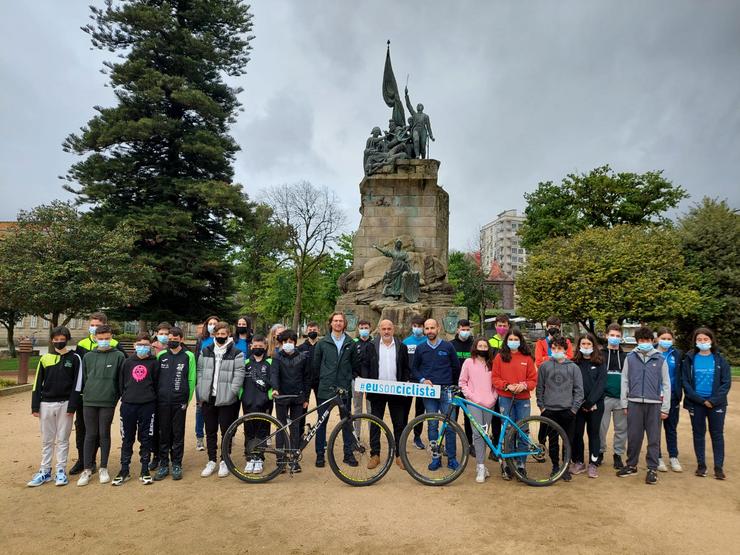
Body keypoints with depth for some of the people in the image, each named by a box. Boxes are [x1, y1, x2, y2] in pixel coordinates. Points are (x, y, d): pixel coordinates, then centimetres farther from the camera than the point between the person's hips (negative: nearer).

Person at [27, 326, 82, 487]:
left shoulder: (74, 358, -3)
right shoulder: (45, 359, 5)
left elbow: (77, 384, -5)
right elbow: (37, 384, 7)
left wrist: (72, 406, -11)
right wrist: (35, 406, 2)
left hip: (65, 404, -2)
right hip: (46, 404, 3)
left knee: (62, 440, 6)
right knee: (46, 440, 11)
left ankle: (61, 471, 15)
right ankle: (45, 471, 21)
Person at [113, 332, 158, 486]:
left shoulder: (153, 362, 0)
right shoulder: (127, 362, 6)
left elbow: (157, 383, 2)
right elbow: (121, 382, 10)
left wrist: (152, 398, 0)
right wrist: (125, 397, 5)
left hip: (148, 406, -2)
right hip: (128, 405, 2)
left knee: (146, 439, 6)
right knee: (127, 439, 9)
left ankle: (145, 471, 17)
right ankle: (124, 471, 21)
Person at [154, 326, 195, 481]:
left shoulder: (188, 356, -1)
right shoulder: (161, 355, 6)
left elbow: (191, 379, 0)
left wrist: (188, 399, -1)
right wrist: (156, 396, 5)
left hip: (180, 402, -2)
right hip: (162, 402, 2)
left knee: (178, 435, 5)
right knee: (163, 434, 8)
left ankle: (177, 465, 16)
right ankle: (163, 465, 19)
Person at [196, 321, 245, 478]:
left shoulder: (236, 354, -4)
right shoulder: (205, 352, 8)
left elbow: (239, 375, -8)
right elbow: (199, 373, 10)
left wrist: (231, 393, -14)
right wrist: (200, 394, 3)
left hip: (226, 400, -3)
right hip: (208, 399, 4)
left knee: (226, 432, 6)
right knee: (210, 432, 13)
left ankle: (224, 462, 21)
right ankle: (211, 461, 26)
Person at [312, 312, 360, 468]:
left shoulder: (351, 344, 6)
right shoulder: (322, 343, 3)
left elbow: (356, 366, 10)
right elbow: (316, 365, 7)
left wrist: (350, 380, 4)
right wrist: (323, 379, 7)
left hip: (345, 389, 1)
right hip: (325, 389, -1)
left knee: (347, 422, 8)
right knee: (322, 422, 5)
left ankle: (348, 454, 18)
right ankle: (320, 454, 16)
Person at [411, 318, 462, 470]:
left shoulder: (448, 346, 2)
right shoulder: (420, 348, 7)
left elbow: (456, 367, 9)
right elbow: (414, 368, 12)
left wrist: (453, 385, 11)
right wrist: (422, 380, -4)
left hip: (446, 391, -1)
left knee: (450, 426, -1)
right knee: (432, 425, 5)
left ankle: (452, 458, 11)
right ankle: (436, 458, 15)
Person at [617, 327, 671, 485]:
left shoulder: (660, 359, 4)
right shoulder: (630, 358, 5)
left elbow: (666, 384, 5)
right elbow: (624, 382, 7)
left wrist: (665, 408, 1)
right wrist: (624, 404, 4)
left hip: (654, 404, -1)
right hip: (634, 403, 1)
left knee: (654, 438, 4)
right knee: (633, 436, 6)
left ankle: (652, 469, 14)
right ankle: (631, 465, 19)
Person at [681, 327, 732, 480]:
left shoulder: (720, 359, 0)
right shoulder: (690, 359, 0)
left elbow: (726, 383, -3)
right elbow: (685, 382, -3)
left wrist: (713, 400, -12)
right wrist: (701, 400, -11)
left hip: (716, 403, 0)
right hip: (695, 403, 0)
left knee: (717, 434, 5)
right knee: (698, 434, 9)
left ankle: (719, 467, 15)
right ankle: (701, 465, 19)